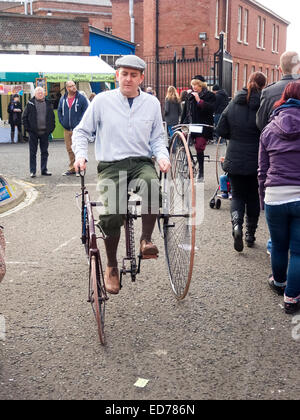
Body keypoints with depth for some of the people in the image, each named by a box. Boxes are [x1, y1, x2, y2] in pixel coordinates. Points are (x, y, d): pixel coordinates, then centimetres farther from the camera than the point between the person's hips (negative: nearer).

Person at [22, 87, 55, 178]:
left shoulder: (48, 103, 8)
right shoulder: (30, 103, 1)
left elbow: (52, 117, 12)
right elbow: (24, 117, 2)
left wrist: (51, 128, 2)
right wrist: (27, 128, -6)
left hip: (45, 132, 3)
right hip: (33, 132, -3)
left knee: (44, 152, 8)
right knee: (32, 152, 1)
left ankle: (44, 170, 18)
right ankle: (32, 171, 6)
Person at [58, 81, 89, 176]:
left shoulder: (81, 98, -3)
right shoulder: (62, 99, 11)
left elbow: (86, 111, -4)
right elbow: (59, 111, 19)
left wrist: (80, 123, -10)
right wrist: (62, 122, 7)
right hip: (67, 129, 5)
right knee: (69, 149, 10)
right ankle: (72, 168, 19)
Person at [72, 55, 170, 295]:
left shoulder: (152, 103, 12)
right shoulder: (102, 100, 6)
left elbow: (157, 138, 19)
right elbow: (82, 131, 11)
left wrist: (162, 156, -2)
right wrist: (81, 154, -6)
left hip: (142, 162, 1)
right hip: (111, 166, -1)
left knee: (151, 185, -37)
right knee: (112, 213, -23)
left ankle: (146, 239, -14)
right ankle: (112, 266, 1)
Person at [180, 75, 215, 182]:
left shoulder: (209, 96, 1)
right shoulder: (189, 95, 14)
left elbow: (210, 109, -16)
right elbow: (185, 112, 18)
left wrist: (199, 100, -18)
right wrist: (181, 125, 14)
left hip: (202, 127, -4)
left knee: (199, 148, -6)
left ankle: (201, 173, 7)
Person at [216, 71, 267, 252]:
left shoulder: (233, 104, -1)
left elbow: (221, 130, 2)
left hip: (235, 159, 2)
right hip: (256, 160, -1)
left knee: (238, 195, 13)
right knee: (253, 196, 14)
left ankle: (236, 223, -15)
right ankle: (251, 235, 21)